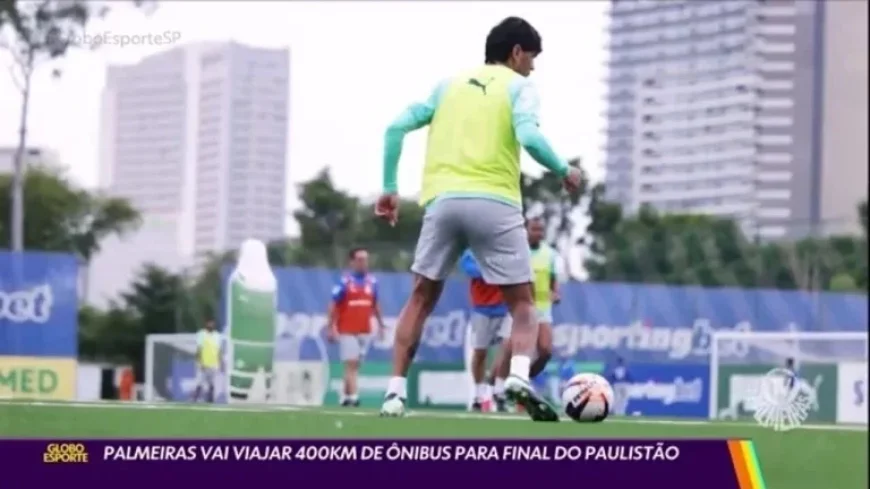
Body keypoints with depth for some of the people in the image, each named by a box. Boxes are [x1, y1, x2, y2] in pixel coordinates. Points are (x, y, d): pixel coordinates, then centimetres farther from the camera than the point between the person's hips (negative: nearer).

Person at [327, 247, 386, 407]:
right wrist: (331, 328, -10)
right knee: (351, 364, -11)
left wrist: (381, 324, 14)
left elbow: (375, 305, 18)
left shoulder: (372, 282, 7)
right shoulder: (344, 282, -7)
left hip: (365, 331, 5)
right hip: (347, 331, -5)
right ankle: (353, 396, -17)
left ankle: (345, 396, 17)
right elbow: (333, 306, -6)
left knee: (355, 364, 9)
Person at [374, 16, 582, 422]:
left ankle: (395, 393, 4)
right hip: (494, 202, -3)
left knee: (421, 299, 15)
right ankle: (519, 377, -22)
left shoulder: (449, 84, 21)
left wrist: (390, 188, 15)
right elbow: (528, 137, -11)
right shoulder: (518, 86, 8)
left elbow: (396, 128, 12)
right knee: (522, 304, 6)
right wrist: (564, 171, 4)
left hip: (442, 200, 3)